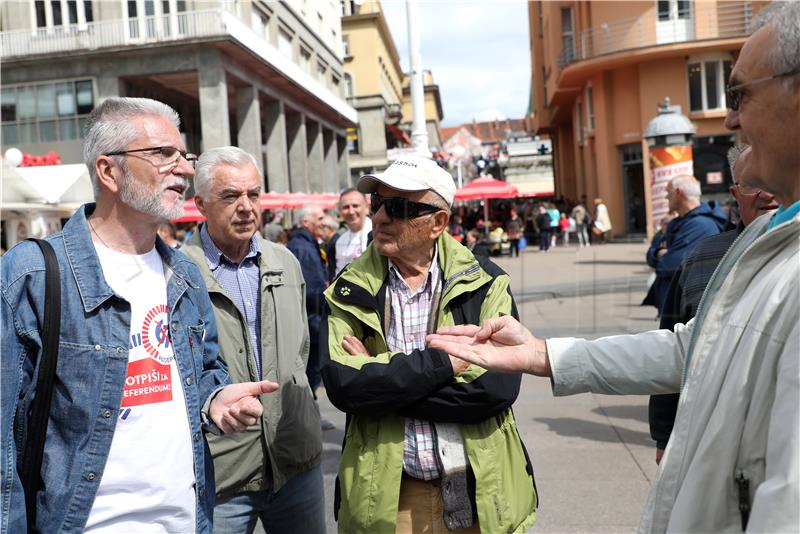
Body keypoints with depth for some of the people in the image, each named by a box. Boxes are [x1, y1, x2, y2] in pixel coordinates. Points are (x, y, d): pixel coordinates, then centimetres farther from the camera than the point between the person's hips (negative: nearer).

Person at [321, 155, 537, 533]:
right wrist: (445, 360, -20)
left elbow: (498, 386, -19)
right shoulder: (351, 290, -4)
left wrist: (381, 378, -17)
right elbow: (342, 386, -17)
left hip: (480, 493, 0)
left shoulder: (485, 282, -6)